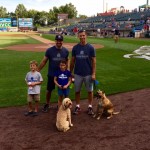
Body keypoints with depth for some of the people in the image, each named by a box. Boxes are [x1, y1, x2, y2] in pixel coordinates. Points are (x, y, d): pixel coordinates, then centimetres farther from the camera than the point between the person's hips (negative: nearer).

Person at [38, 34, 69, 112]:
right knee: (49, 90, 9)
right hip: (51, 74, -1)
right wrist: (37, 70, -8)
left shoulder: (65, 51, -3)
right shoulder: (49, 50, -10)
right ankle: (47, 104, 28)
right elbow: (44, 61, -5)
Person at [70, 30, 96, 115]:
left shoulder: (90, 48, -6)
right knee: (77, 91, 9)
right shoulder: (75, 48, 0)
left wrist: (93, 73, -9)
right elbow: (72, 61, 6)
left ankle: (90, 106, 23)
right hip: (78, 74, 2)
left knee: (90, 91, 9)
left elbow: (94, 61, -4)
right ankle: (78, 106, 23)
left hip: (88, 74, -2)